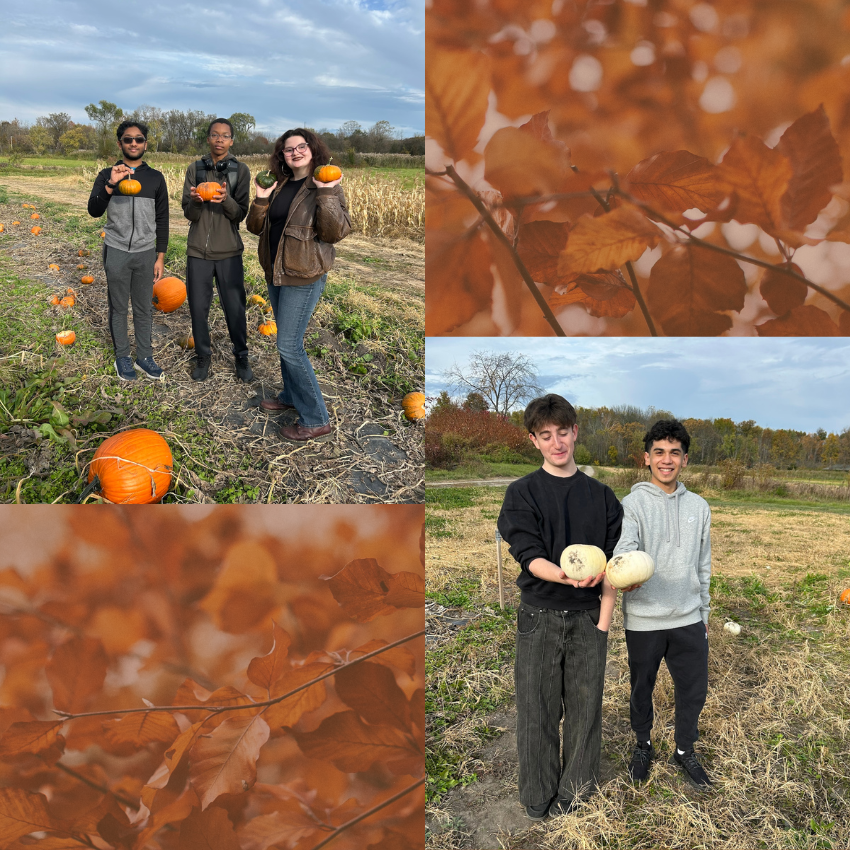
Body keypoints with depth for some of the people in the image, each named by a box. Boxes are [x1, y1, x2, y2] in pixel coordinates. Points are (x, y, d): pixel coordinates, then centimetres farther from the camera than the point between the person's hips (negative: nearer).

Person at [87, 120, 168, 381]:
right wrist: (110, 185, -26)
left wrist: (160, 256, 3)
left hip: (145, 254, 1)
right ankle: (122, 357, 17)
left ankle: (144, 357, 17)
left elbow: (162, 220, 7)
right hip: (116, 253, -1)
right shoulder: (107, 175, 1)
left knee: (144, 308, 7)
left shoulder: (155, 178, 5)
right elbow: (94, 211, -11)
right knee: (118, 308, 6)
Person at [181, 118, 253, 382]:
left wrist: (226, 200, -26)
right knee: (198, 307, 6)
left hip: (229, 251, -1)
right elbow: (189, 214, 1)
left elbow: (241, 214, -5)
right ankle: (203, 356, 21)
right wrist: (195, 201, -21)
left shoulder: (240, 170, 0)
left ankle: (241, 357, 19)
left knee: (235, 307, 2)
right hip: (198, 251, 2)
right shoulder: (195, 169, 4)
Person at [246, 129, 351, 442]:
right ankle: (291, 397, 36)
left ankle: (316, 420, -1)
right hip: (276, 272, 7)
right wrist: (262, 198, -7)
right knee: (287, 340, 18)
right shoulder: (279, 185, 9)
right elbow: (255, 227, 9)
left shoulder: (327, 187, -9)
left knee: (288, 345, -9)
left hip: (304, 276, -7)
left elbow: (336, 233, -19)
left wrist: (326, 194, -28)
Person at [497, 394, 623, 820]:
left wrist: (603, 620, -4)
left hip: (587, 617, 2)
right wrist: (567, 576, -30)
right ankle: (539, 799, 21)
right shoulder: (522, 493, -1)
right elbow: (529, 557, -11)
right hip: (539, 617, -2)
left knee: (585, 705, 8)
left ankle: (577, 790, 27)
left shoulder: (601, 496, 6)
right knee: (537, 710, 5)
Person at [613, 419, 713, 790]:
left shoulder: (698, 506, 5)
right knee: (642, 689, 14)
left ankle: (685, 750, 36)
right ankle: (643, 746, 39)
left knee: (694, 689, 11)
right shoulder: (632, 504, -9)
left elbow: (703, 566, 13)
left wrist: (704, 612, 15)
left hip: (688, 620, 3)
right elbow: (624, 547, -27)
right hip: (644, 620, -3)